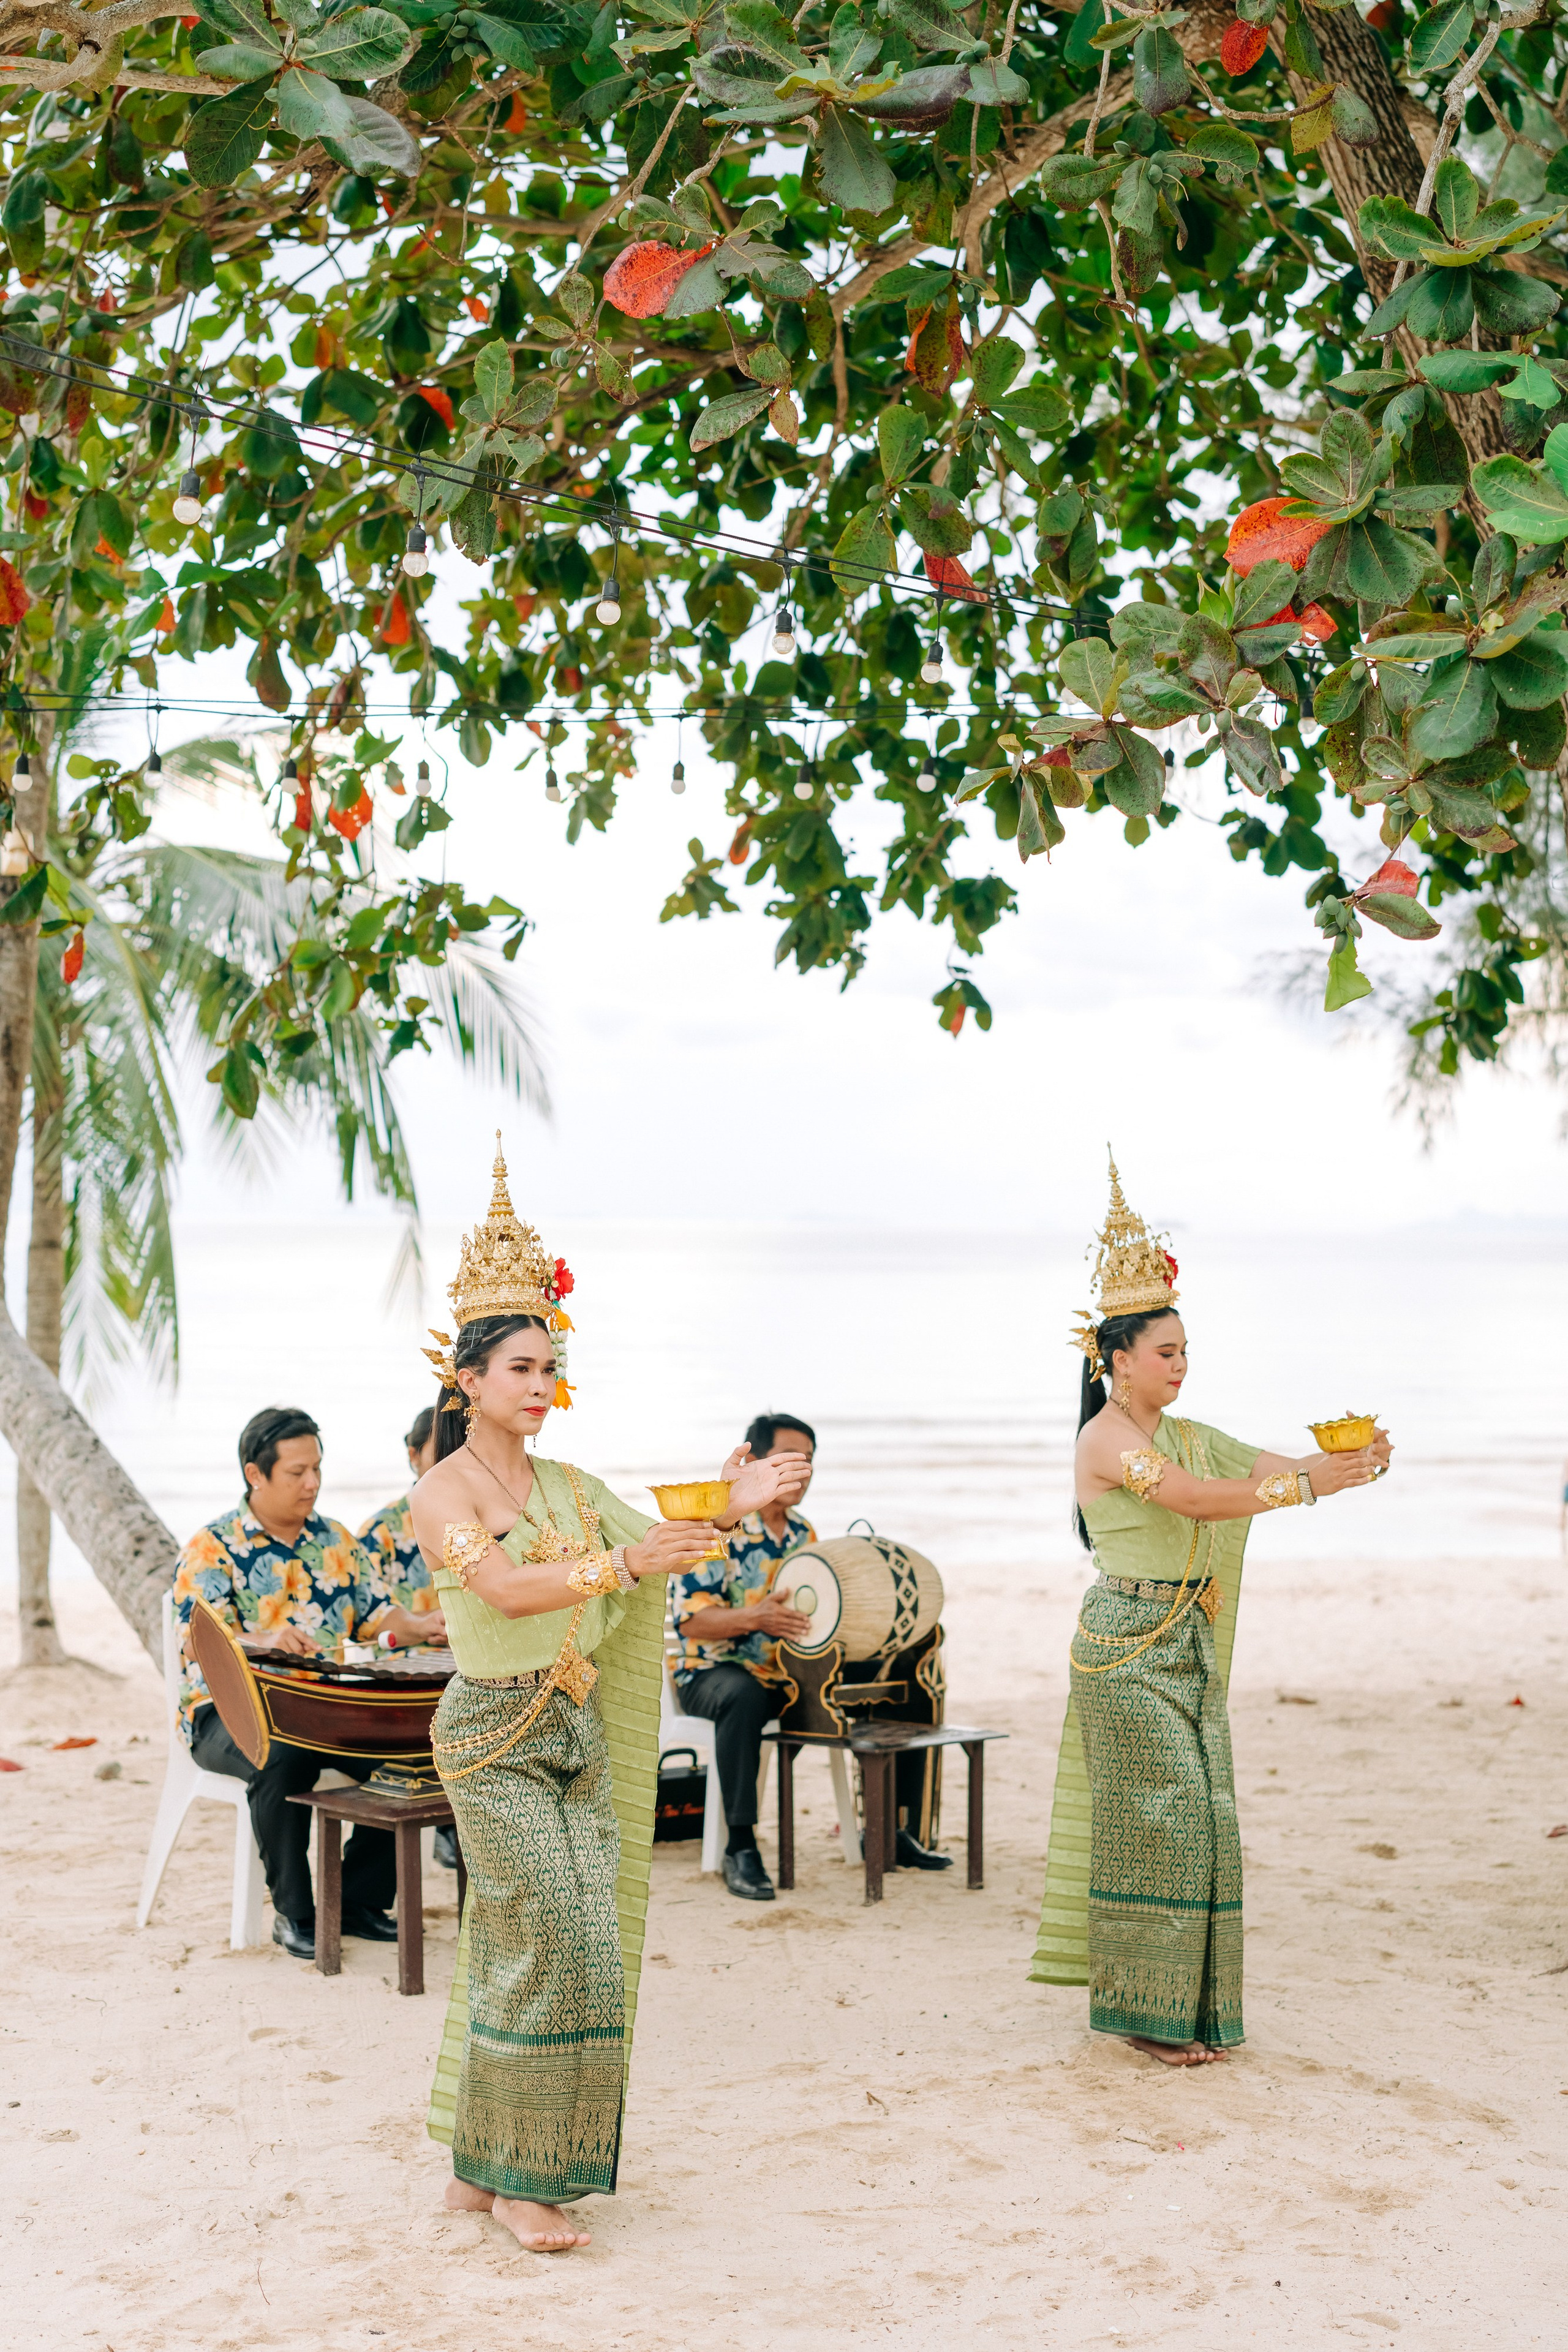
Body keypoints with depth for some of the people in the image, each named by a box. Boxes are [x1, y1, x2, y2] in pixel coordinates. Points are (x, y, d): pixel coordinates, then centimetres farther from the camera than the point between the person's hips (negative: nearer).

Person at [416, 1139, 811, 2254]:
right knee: (551, 1943, -12)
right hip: (495, 1733, -7)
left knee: (537, 1949, 8)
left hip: (578, 1731, 7)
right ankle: (514, 2179, -1)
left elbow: (651, 1547, 11)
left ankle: (484, 2165, 18)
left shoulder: (563, 1483, 13)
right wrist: (621, 1563, -37)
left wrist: (730, 1508, -7)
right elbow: (507, 1588, -26)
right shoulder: (443, 1492, -9)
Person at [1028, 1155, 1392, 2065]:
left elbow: (1263, 1465, 4)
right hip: (1129, 1647, -8)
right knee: (1158, 1819, -6)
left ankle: (1183, 2004, 16)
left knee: (1198, 1819, 8)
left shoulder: (1184, 1436, 14)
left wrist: (1342, 1458, -16)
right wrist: (1312, 1485, -26)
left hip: (1188, 1647, 8)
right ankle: (1145, 2008, 3)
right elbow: (1194, 1499, -24)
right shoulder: (1108, 1439, -12)